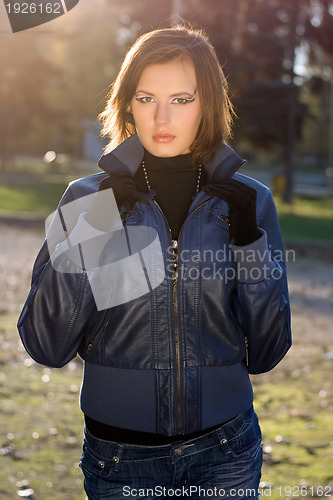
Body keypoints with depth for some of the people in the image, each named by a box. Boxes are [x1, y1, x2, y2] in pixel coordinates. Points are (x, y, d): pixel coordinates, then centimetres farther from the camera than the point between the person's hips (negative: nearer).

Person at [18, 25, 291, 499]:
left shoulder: (246, 202, -4)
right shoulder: (91, 200, -6)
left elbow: (265, 353, -4)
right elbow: (47, 348, -10)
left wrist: (249, 243, -15)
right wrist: (83, 243, -20)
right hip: (120, 456, 0)